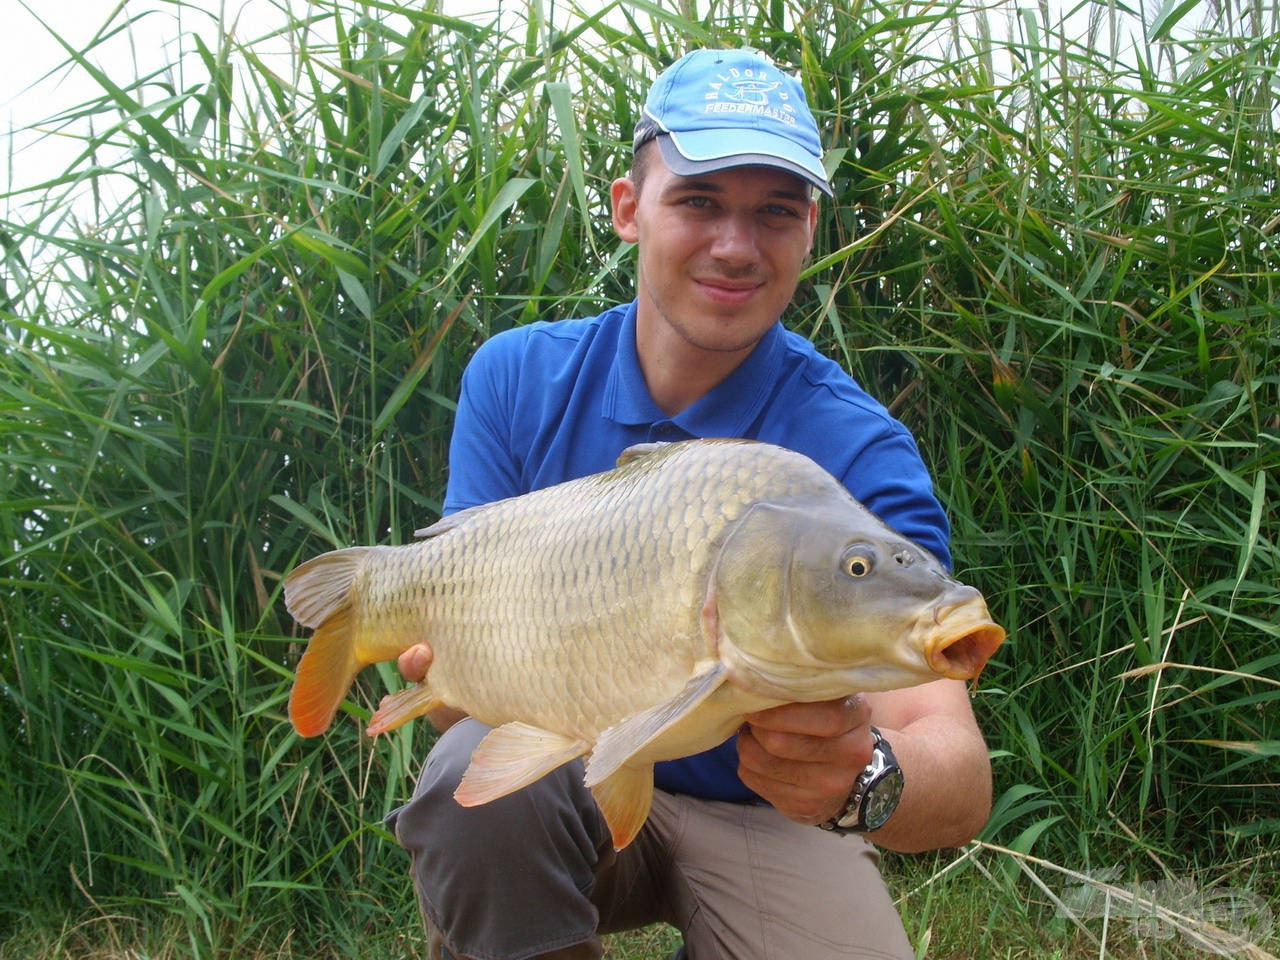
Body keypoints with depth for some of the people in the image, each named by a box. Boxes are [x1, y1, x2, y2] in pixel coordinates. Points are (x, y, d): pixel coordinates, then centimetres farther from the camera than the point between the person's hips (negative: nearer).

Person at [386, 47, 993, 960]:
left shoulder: (857, 452, -19)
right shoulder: (517, 380, -9)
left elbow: (962, 782, -28)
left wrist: (864, 777, -52)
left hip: (771, 818, 0)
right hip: (575, 789, 1)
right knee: (477, 779, -31)